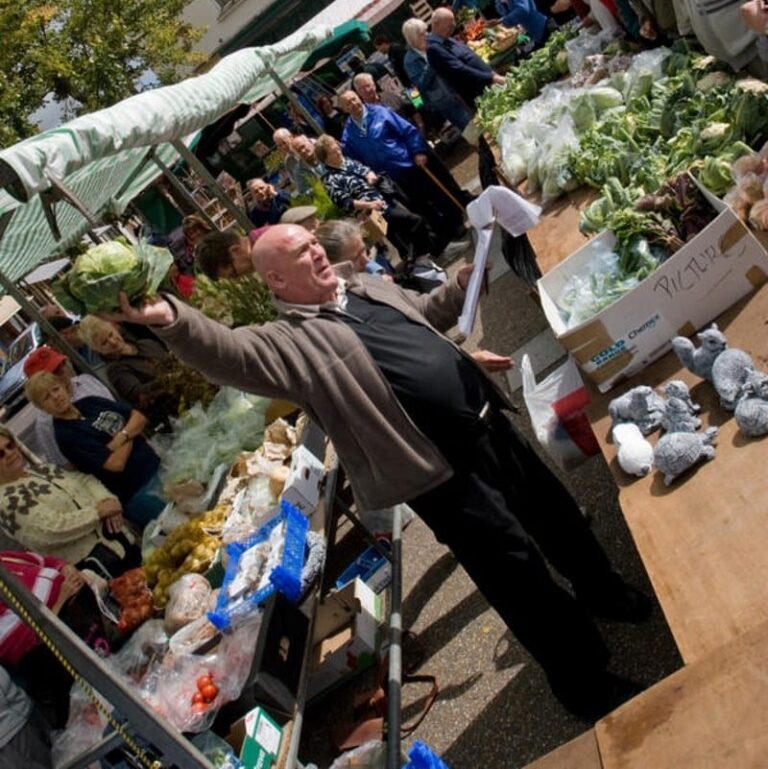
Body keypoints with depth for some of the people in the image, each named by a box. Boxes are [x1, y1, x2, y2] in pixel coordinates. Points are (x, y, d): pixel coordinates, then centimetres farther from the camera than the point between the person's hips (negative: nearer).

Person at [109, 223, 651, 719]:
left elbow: (427, 313, 28)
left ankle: (604, 591, 55)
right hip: (447, 473, -8)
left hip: (489, 423, 8)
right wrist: (171, 320, -50)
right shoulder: (290, 341, -13)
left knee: (558, 514, 24)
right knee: (519, 574, 2)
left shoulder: (365, 285, 12)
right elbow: (228, 353, -32)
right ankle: (586, 683, 27)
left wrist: (461, 284, 10)